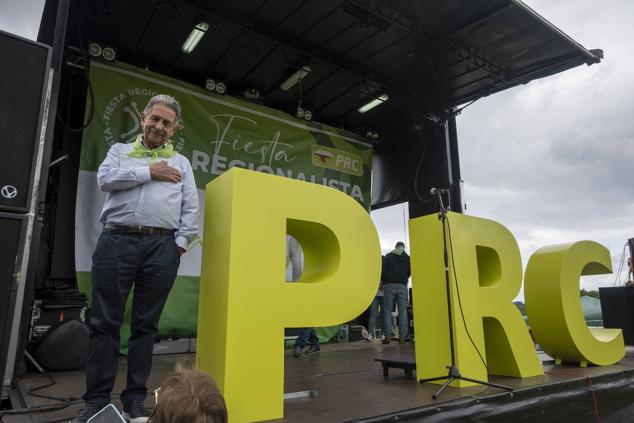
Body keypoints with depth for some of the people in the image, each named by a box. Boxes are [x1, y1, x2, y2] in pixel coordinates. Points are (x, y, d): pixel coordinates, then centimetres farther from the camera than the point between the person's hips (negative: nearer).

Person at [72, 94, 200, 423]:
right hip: (116, 240, 0)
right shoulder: (120, 151, 17)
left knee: (145, 325, 5)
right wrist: (149, 172, -3)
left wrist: (180, 244, -2)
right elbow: (106, 179, -4)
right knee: (105, 322, 1)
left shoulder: (180, 163, 16)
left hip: (162, 246, 0)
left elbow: (190, 209, 8)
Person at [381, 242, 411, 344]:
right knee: (402, 311, 3)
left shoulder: (388, 256, 6)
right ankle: (402, 337, 1)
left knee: (387, 311, 1)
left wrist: (383, 282, 11)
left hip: (389, 285, -1)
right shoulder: (408, 258, 10)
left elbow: (383, 270, -1)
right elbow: (409, 273, 12)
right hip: (402, 286, 1)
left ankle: (387, 335, -7)